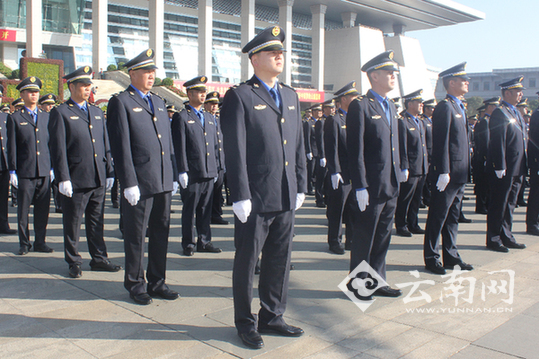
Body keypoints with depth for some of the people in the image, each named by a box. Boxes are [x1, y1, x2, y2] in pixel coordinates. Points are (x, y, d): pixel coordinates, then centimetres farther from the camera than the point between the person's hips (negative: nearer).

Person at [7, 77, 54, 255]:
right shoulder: (14, 118, 4)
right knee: (23, 210, 3)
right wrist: (12, 171, -4)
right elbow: (12, 147, 1)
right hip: (25, 172, -3)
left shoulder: (46, 117, 13)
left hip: (44, 172, 3)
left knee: (43, 209, 5)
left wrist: (52, 167, 9)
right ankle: (24, 243, 14)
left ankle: (40, 242, 16)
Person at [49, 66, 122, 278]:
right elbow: (58, 149, -7)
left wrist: (109, 172, 12)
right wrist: (63, 179, -13)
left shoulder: (97, 113, 16)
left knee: (97, 222, 12)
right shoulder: (60, 113, -2)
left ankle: (99, 259, 22)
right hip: (76, 180, -5)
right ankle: (74, 263, 18)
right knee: (72, 224, 5)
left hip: (98, 180, 5)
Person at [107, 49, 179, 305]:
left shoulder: (158, 102, 18)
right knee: (136, 235, 5)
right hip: (139, 183, -6)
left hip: (163, 182, 7)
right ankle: (135, 284, 20)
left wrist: (173, 175, 14)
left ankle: (156, 282, 25)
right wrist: (128, 183, -16)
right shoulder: (120, 102, -4)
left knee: (161, 232, 12)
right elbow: (120, 146, -10)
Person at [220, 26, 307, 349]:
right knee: (247, 261, 8)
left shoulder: (291, 96, 14)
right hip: (256, 198, -6)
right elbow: (235, 151, -12)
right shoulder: (240, 96, -6)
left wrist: (301, 186, 12)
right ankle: (245, 323, 24)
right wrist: (240, 196, -15)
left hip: (286, 197, 6)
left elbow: (299, 145, 16)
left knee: (280, 260, 14)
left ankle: (272, 317, 31)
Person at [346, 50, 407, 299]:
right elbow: (355, 151, -16)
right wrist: (360, 187, -18)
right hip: (371, 187, -8)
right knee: (364, 239, 5)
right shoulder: (360, 106, -11)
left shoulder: (390, 106, 15)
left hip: (391, 185, 8)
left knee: (383, 237, 16)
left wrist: (402, 167, 13)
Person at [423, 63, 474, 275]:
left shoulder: (459, 107, 18)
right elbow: (442, 142, -19)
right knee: (438, 216, -1)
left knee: (453, 216, 14)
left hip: (459, 174, 10)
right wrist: (443, 172, -22)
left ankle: (451, 256, 23)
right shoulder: (445, 107, -13)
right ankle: (431, 258, 9)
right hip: (448, 173, -10)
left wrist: (464, 170, 18)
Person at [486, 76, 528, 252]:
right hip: (504, 170, -9)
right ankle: (494, 239, 8)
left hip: (516, 169, 9)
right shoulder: (500, 113, -12)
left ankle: (506, 237, 24)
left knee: (510, 204, 15)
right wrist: (500, 167, -22)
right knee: (498, 205, -1)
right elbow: (498, 142, -18)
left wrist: (522, 167, 18)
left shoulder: (516, 113, 17)